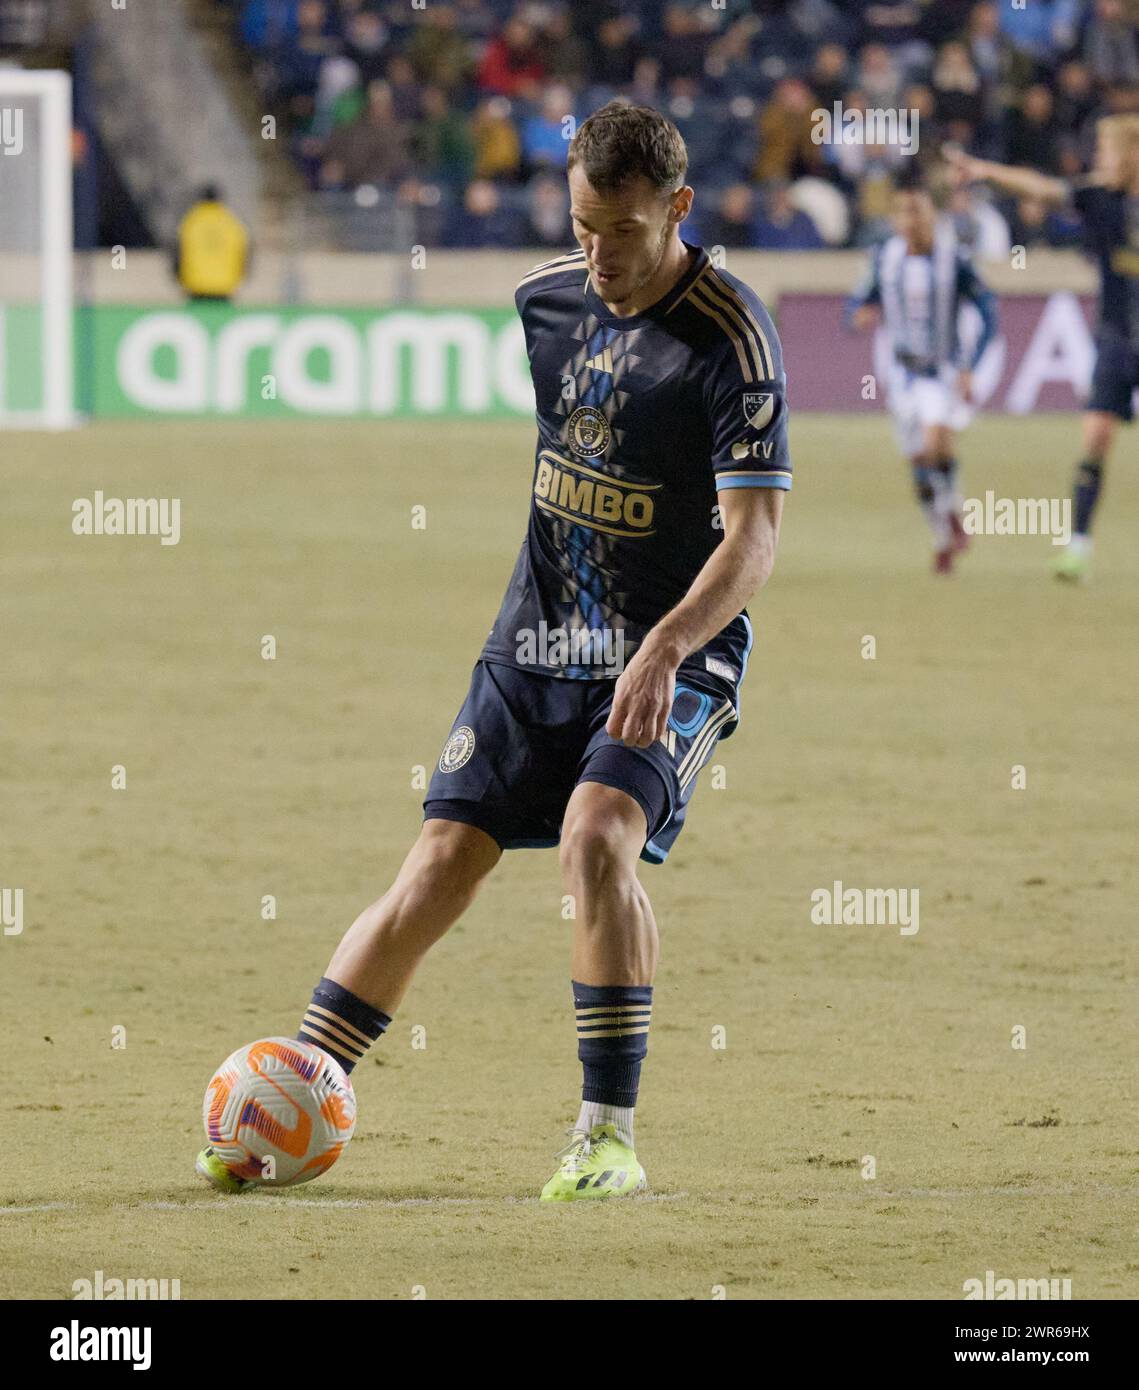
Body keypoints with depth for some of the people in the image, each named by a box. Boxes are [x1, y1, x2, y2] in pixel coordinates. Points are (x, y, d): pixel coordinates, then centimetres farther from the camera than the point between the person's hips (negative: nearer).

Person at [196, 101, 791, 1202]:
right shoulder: (544, 297, 2)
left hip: (674, 654, -5)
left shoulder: (728, 336, -17)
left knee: (597, 835, -28)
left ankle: (609, 1133, -20)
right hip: (537, 644, 5)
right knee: (442, 862, -1)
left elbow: (753, 535, -22)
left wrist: (662, 649, -35)